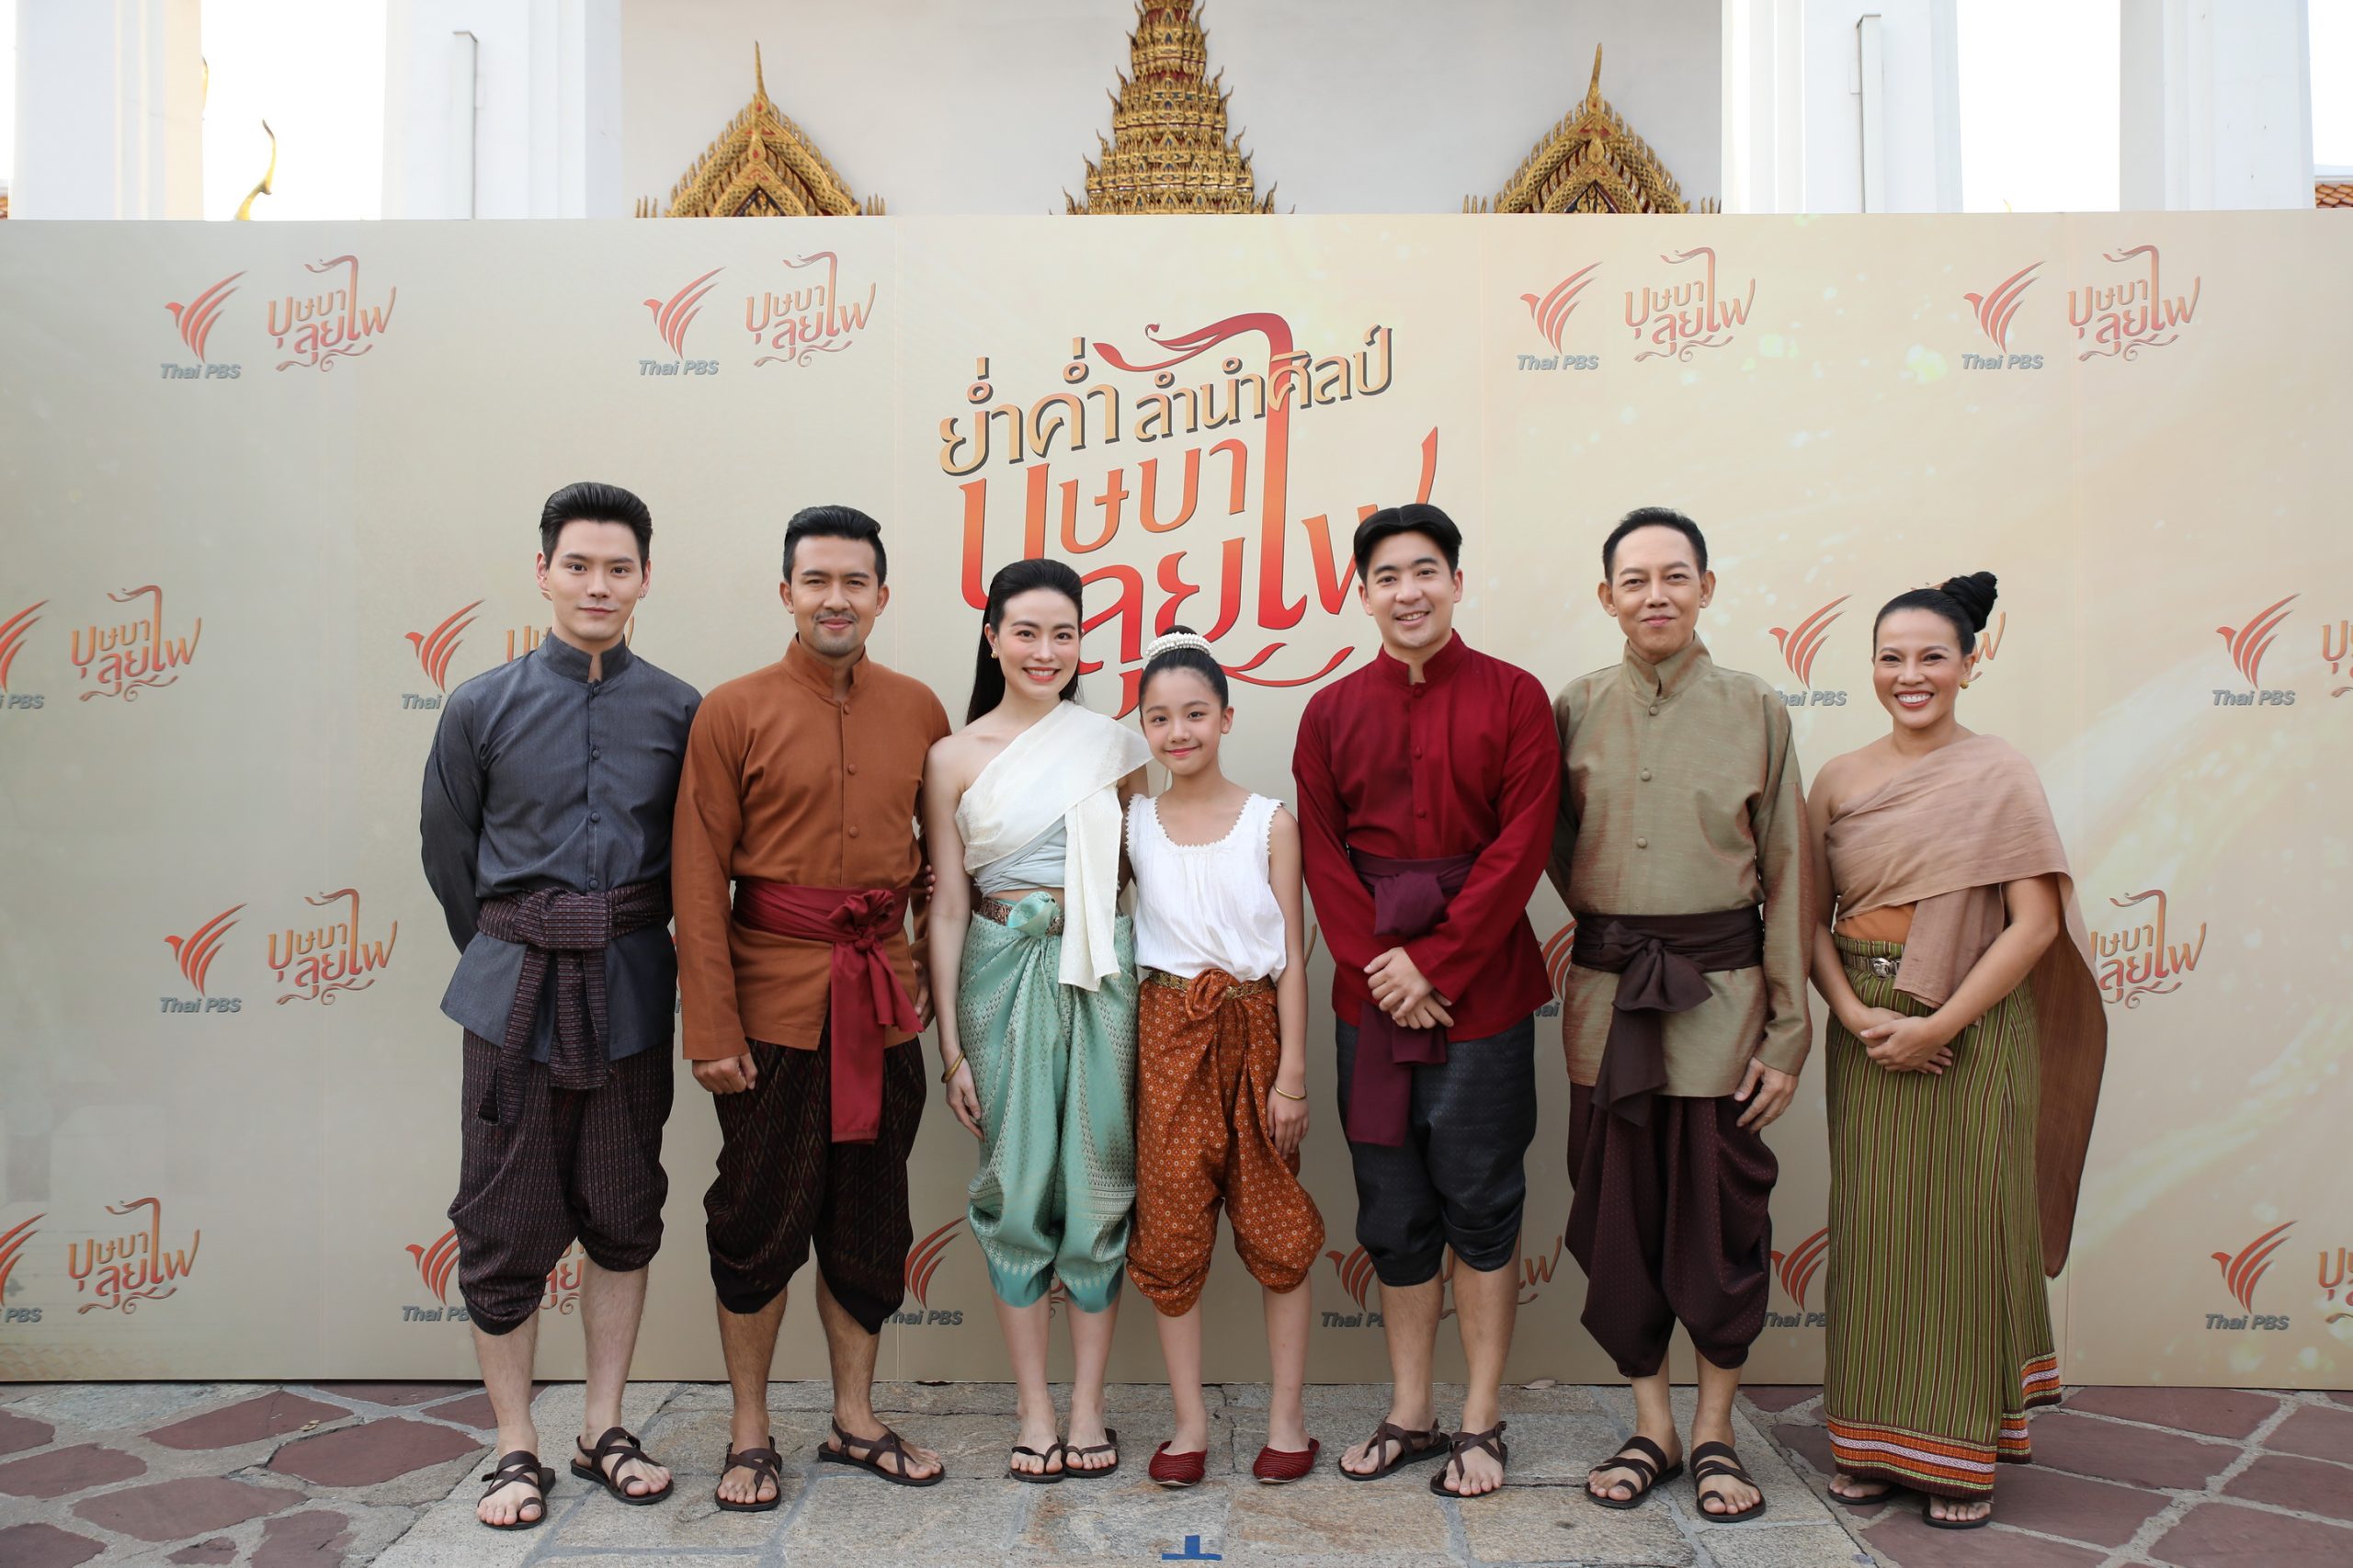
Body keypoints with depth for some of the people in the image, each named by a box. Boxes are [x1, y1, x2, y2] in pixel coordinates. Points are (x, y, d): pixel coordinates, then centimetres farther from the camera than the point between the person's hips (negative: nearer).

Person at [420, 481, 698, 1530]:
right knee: (505, 1226, 5)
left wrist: (626, 948, 9)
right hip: (514, 986, -1)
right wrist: (508, 956, 12)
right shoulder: (483, 707, -1)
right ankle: (516, 1449, 22)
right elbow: (446, 852, 8)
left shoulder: (680, 713, 0)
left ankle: (603, 1432, 27)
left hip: (632, 987, 1)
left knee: (623, 1217, 11)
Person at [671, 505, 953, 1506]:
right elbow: (699, 879, -7)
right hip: (776, 997, -3)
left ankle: (854, 1420, 30)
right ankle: (749, 1435, 24)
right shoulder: (733, 712, -5)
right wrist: (710, 1027, -11)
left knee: (870, 1217, 13)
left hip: (883, 999, 4)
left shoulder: (918, 709, 5)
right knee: (760, 1220, 7)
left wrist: (933, 966, 7)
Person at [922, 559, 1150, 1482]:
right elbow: (947, 905, 1)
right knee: (1018, 1182, 5)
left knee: (1097, 1179, 5)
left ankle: (1088, 1405, 19)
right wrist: (950, 1043, -1)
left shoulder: (1113, 745, 3)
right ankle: (1033, 1411, 18)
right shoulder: (954, 758, 0)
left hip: (1101, 967, 1)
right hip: (1001, 969, 0)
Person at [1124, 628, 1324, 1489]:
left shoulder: (1269, 821, -2)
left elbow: (1292, 955, -3)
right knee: (1171, 1222, 4)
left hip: (1254, 1026, -1)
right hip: (1168, 1032, 2)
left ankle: (1287, 1418, 19)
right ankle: (1190, 1421, 18)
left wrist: (1292, 1073, -6)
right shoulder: (1132, 822, 3)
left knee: (1275, 1224, 5)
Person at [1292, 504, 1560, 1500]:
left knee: (1482, 1207, 5)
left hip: (1480, 987, -3)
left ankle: (1480, 1423, 18)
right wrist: (1378, 963, -9)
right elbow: (1321, 853, 3)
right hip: (1371, 993, 3)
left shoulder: (1513, 697, -1)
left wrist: (1435, 962, -13)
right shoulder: (1331, 712, 8)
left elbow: (1520, 846, -8)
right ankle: (1409, 1414, 24)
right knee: (1393, 1212, 11)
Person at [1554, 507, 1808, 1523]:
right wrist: (1608, 923, 4)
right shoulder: (1576, 708, 3)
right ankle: (1650, 1426, 25)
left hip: (1721, 991, -1)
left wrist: (1787, 1034, -4)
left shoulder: (1754, 710, 0)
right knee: (1616, 1212, 8)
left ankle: (1715, 1431, 24)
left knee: (1722, 1211, 5)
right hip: (1605, 995, 2)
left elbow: (1786, 878, 0)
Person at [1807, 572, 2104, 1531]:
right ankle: (1872, 1440, 20)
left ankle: (1960, 1450, 17)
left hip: (1973, 1032, -3)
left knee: (1965, 1229, 4)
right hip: (1866, 1033, 3)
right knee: (1870, 1228, 7)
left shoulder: (2002, 778, -4)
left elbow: (2036, 922, -10)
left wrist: (1939, 1023, -15)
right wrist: (1854, 1012, -10)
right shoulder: (1839, 782, 6)